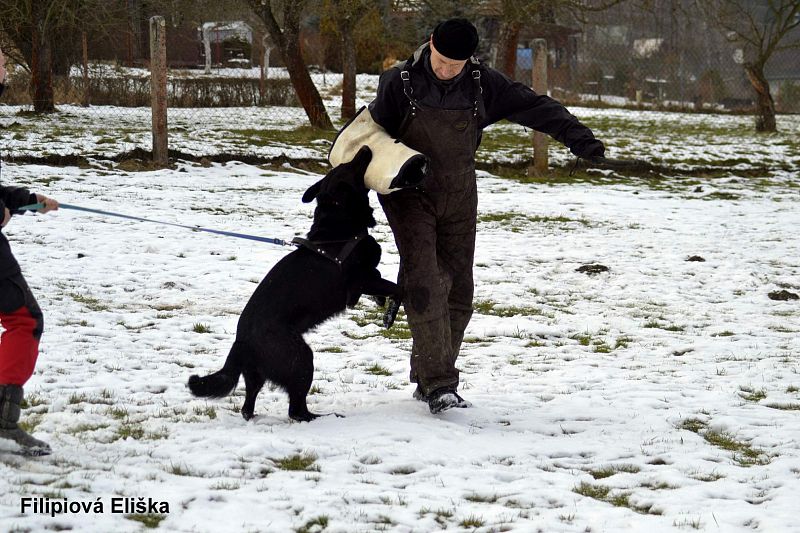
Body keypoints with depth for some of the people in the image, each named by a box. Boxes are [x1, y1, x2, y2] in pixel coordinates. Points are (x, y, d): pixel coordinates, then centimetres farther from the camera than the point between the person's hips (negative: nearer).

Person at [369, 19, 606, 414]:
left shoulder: (483, 84, -6)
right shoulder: (401, 82, -12)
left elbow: (534, 107, -5)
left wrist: (577, 137, -15)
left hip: (459, 198, 4)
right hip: (411, 197, -4)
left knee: (457, 290, 5)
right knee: (424, 285, -16)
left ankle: (429, 381, 16)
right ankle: (439, 384, -18)